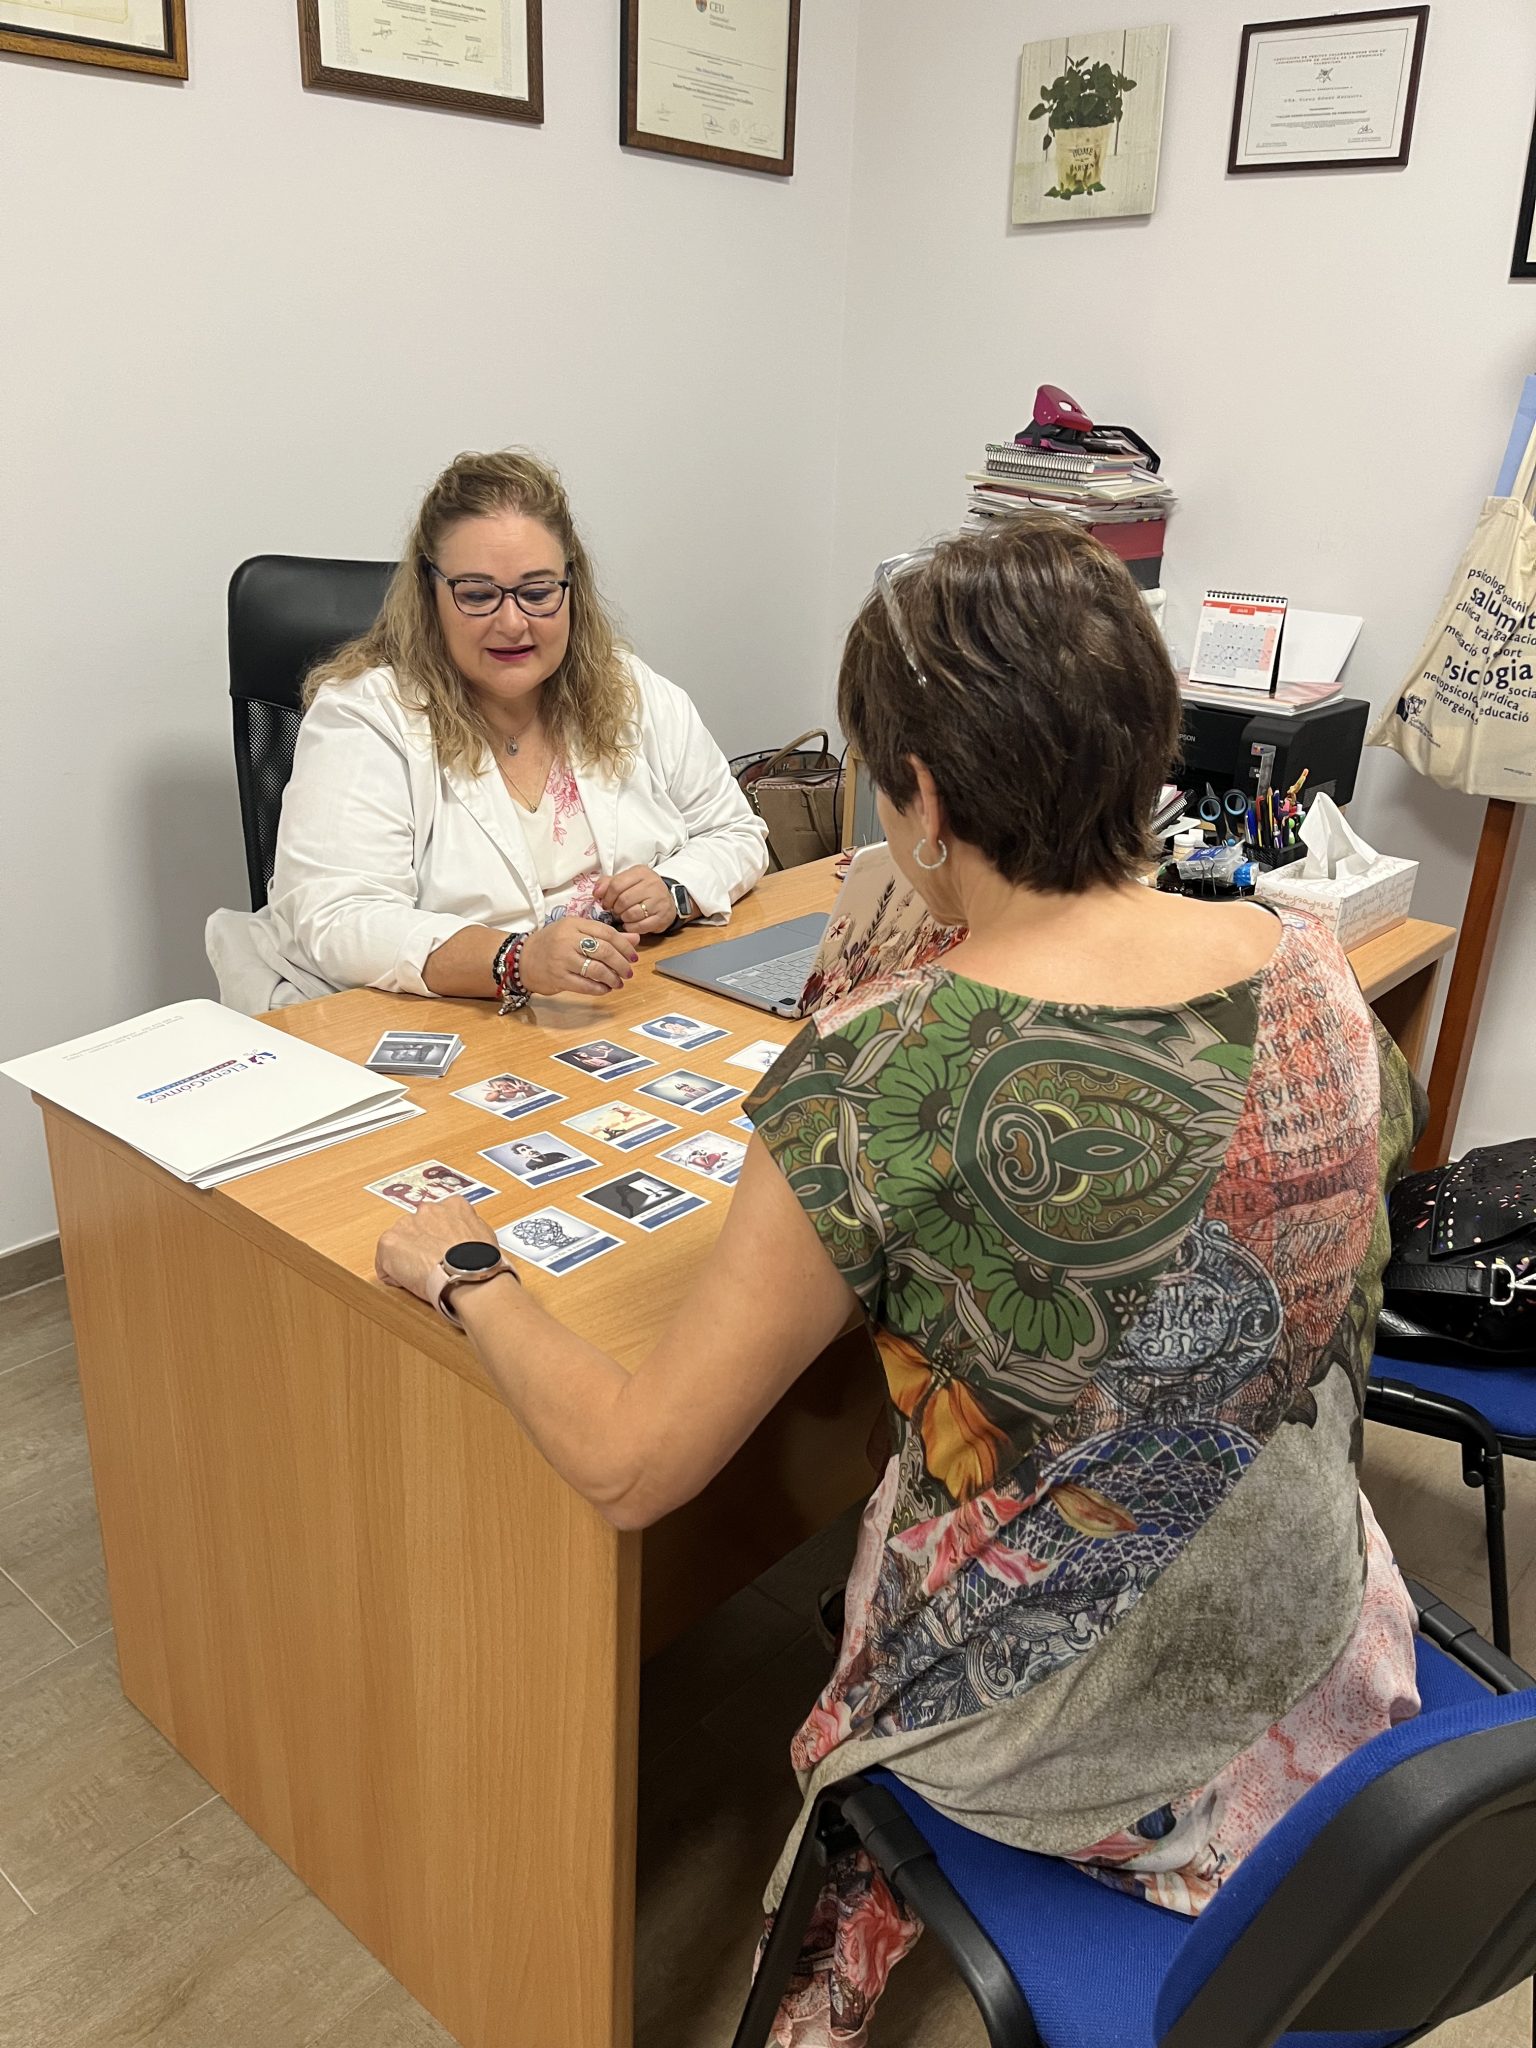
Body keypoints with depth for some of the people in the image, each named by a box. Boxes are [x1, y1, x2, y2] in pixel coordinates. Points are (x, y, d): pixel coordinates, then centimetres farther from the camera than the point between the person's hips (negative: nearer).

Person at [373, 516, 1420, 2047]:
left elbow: (629, 1468, -24)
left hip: (1052, 1714, -4)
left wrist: (462, 1273, -6)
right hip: (1313, 1642, 5)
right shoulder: (1315, 975, -13)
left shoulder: (884, 1077, -31)